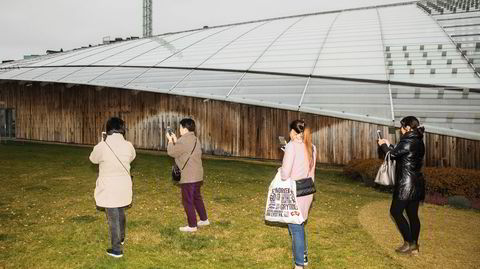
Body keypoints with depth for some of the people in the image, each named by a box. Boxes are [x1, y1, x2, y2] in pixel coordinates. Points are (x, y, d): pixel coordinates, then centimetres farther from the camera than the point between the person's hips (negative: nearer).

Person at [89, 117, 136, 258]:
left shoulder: (102, 146, -19)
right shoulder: (128, 145, -8)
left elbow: (93, 159, 2)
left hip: (109, 189, -4)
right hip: (124, 187, 5)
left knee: (113, 218, 5)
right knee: (121, 213, 25)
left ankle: (117, 249, 13)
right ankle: (121, 238, 46)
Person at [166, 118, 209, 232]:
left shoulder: (184, 140, -18)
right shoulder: (195, 139, 13)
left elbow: (172, 152, -10)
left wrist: (170, 141, 4)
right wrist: (175, 141, 18)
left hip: (188, 177, -9)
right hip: (198, 176, 10)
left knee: (188, 201, 1)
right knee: (197, 197, 22)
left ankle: (192, 226, 8)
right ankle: (204, 219, 32)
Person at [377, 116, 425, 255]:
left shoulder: (408, 141, -17)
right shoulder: (419, 142, 11)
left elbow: (393, 154, -9)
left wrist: (383, 145, 7)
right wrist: (389, 145, 20)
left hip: (406, 184, -9)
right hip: (417, 183, 9)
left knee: (396, 212, 1)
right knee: (413, 214, 12)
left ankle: (409, 243, 2)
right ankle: (414, 246, 18)